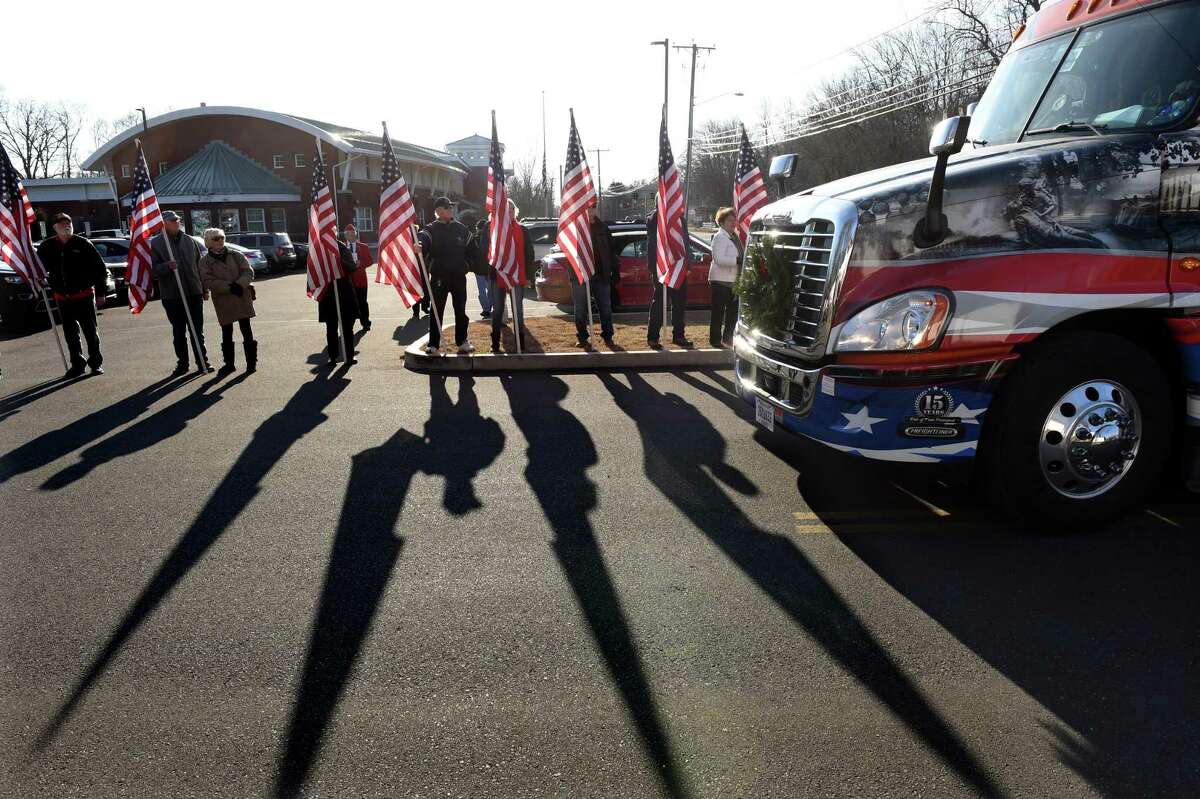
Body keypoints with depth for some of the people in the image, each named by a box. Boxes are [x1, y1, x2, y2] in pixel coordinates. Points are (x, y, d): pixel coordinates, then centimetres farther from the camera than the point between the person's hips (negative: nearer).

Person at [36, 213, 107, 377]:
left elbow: (100, 268, -2)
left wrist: (100, 292, -3)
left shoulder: (83, 244, -5)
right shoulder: (46, 247, 4)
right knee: (70, 333, 9)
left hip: (84, 296, -3)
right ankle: (77, 364, 18)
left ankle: (96, 363, 13)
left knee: (90, 331, 3)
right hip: (62, 298, 4)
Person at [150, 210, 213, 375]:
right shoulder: (155, 243, 0)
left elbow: (199, 265, 14)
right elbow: (154, 270, -4)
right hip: (171, 296, -2)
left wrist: (204, 289, 12)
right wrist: (167, 266, -25)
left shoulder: (189, 241, 9)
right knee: (178, 332, 7)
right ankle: (182, 363, 16)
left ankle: (203, 362, 13)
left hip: (194, 293, 2)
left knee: (198, 330, 6)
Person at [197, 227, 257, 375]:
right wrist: (230, 287, -19)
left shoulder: (235, 255, 8)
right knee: (226, 333, 7)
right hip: (223, 302, 0)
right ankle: (229, 363, 18)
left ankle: (251, 361, 11)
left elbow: (248, 272, 0)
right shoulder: (205, 262, 3)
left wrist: (239, 284, -18)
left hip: (243, 298, 1)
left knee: (246, 330, 2)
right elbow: (209, 282, -7)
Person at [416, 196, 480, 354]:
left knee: (460, 310, 8)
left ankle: (462, 341, 18)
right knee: (436, 311, 1)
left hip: (459, 277, 3)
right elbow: (422, 238, -25)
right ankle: (433, 344, 7)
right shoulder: (431, 229, -3)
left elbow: (474, 249, 15)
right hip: (438, 277, -3)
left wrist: (466, 264, 7)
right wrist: (418, 244, -48)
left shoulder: (461, 228, 7)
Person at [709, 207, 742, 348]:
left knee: (734, 310, 14)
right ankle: (715, 339, 5)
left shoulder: (735, 235, 16)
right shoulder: (719, 237, -13)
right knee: (718, 310, -2)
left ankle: (727, 338, 26)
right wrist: (738, 260, -26)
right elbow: (719, 259, -23)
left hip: (733, 279, 9)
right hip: (721, 280, -9)